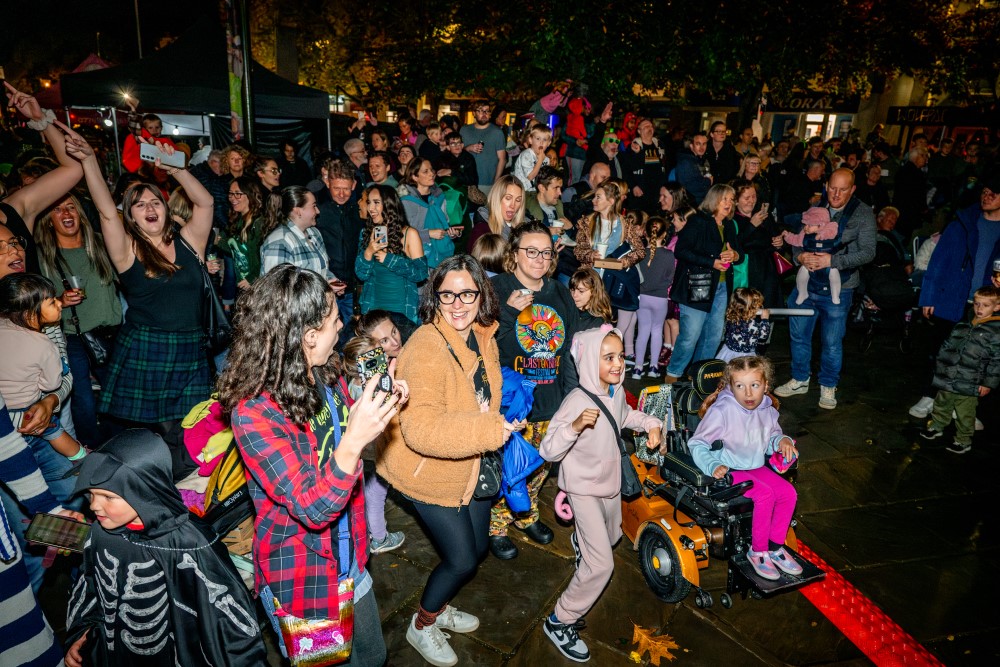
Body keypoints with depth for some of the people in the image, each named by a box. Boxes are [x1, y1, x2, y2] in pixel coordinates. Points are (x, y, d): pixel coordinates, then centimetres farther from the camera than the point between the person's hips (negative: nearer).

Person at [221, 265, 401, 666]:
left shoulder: (326, 377, -6)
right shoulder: (254, 413, -29)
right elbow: (313, 509, -30)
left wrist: (381, 407, -8)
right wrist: (354, 440, -46)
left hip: (349, 562, 7)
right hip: (300, 580, -7)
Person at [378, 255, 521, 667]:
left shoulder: (484, 337, -2)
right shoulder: (426, 348, -29)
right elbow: (419, 429, -41)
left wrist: (505, 424, 6)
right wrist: (489, 430, -40)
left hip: (473, 466, 8)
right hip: (431, 472, -8)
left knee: (477, 550, 22)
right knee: (461, 559, 3)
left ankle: (439, 607, 51)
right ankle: (422, 626, 34)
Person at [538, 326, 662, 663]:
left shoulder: (617, 391, -8)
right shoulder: (577, 401, -31)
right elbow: (548, 451, -32)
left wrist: (651, 424, -1)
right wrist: (576, 426, -47)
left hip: (610, 480, 8)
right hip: (584, 489, -7)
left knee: (611, 536, 30)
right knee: (601, 565, -9)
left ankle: (579, 540, 65)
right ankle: (559, 622, 9)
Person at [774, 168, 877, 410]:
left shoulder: (863, 214, -6)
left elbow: (867, 252, -13)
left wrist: (832, 261, -24)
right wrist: (800, 256, -14)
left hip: (837, 290, -3)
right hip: (806, 283, 3)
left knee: (832, 342, 8)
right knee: (799, 335, 14)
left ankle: (828, 386, 29)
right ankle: (800, 380, 33)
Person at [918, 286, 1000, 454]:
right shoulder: (963, 326, 6)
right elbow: (947, 346, 17)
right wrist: (941, 367, 16)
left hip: (968, 385, -6)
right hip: (948, 379, 6)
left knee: (965, 415, 6)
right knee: (942, 404, 21)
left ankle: (963, 441, 22)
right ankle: (936, 427, 41)